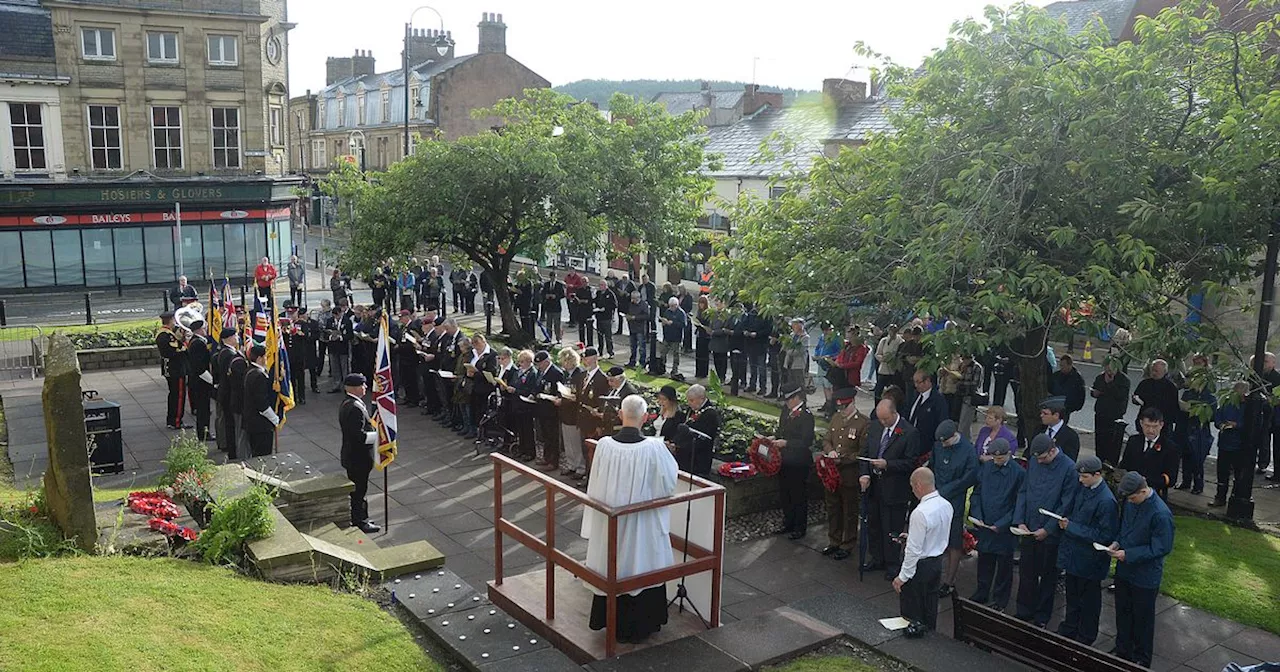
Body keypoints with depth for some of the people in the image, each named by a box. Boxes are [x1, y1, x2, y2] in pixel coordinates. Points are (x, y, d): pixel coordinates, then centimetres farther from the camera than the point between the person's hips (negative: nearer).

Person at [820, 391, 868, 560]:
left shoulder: (864, 423, -15)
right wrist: (830, 451, -9)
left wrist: (843, 459, -21)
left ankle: (848, 545, 23)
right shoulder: (835, 418, 7)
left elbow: (864, 452, -15)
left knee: (850, 512, 9)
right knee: (833, 509, 17)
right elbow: (826, 440, 13)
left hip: (850, 475, -6)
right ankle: (834, 542, 33)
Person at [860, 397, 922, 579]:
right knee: (873, 525, 18)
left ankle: (892, 564, 23)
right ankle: (877, 559, 35)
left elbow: (911, 463, -13)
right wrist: (865, 474, -6)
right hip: (873, 485, 6)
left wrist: (887, 464, -23)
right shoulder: (875, 427, 3)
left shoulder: (909, 433, -15)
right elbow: (866, 452, 9)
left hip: (894, 489, -6)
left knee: (891, 529, 6)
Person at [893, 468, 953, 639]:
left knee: (911, 611, 7)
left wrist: (903, 577, -17)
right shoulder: (946, 506, -3)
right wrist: (911, 535, 17)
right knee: (930, 607, 23)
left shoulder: (920, 513, -28)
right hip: (938, 561, 9)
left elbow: (914, 550, -25)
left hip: (920, 565, -9)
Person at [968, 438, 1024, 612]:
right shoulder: (985, 467, 0)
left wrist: (1002, 524, -15)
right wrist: (977, 516, -6)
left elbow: (1018, 504, -11)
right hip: (984, 526, 4)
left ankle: (1000, 601, 27)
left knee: (1004, 566, 12)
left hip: (1005, 530, -4)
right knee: (984, 563, 17)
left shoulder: (1019, 473, -14)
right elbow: (976, 493, 6)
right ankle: (981, 595, 33)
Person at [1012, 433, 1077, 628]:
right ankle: (1024, 613, 28)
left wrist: (1047, 529, -14)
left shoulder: (1069, 468, -17)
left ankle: (1041, 617, 26)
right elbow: (1023, 492, 5)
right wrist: (1019, 521, -3)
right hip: (1029, 530, 4)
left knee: (1048, 576, 12)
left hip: (1051, 534, -4)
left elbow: (1066, 505, -14)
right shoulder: (1033, 462, -2)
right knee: (1026, 572, 14)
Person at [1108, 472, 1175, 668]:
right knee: (1123, 613, 21)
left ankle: (1141, 659, 31)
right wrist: (1117, 542, -6)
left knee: (1142, 619, 12)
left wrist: (1128, 555, -21)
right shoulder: (1129, 502, -6)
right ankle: (1122, 650, 40)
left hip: (1145, 577, -6)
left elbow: (1161, 548, -22)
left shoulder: (1160, 514, -27)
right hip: (1124, 570, 6)